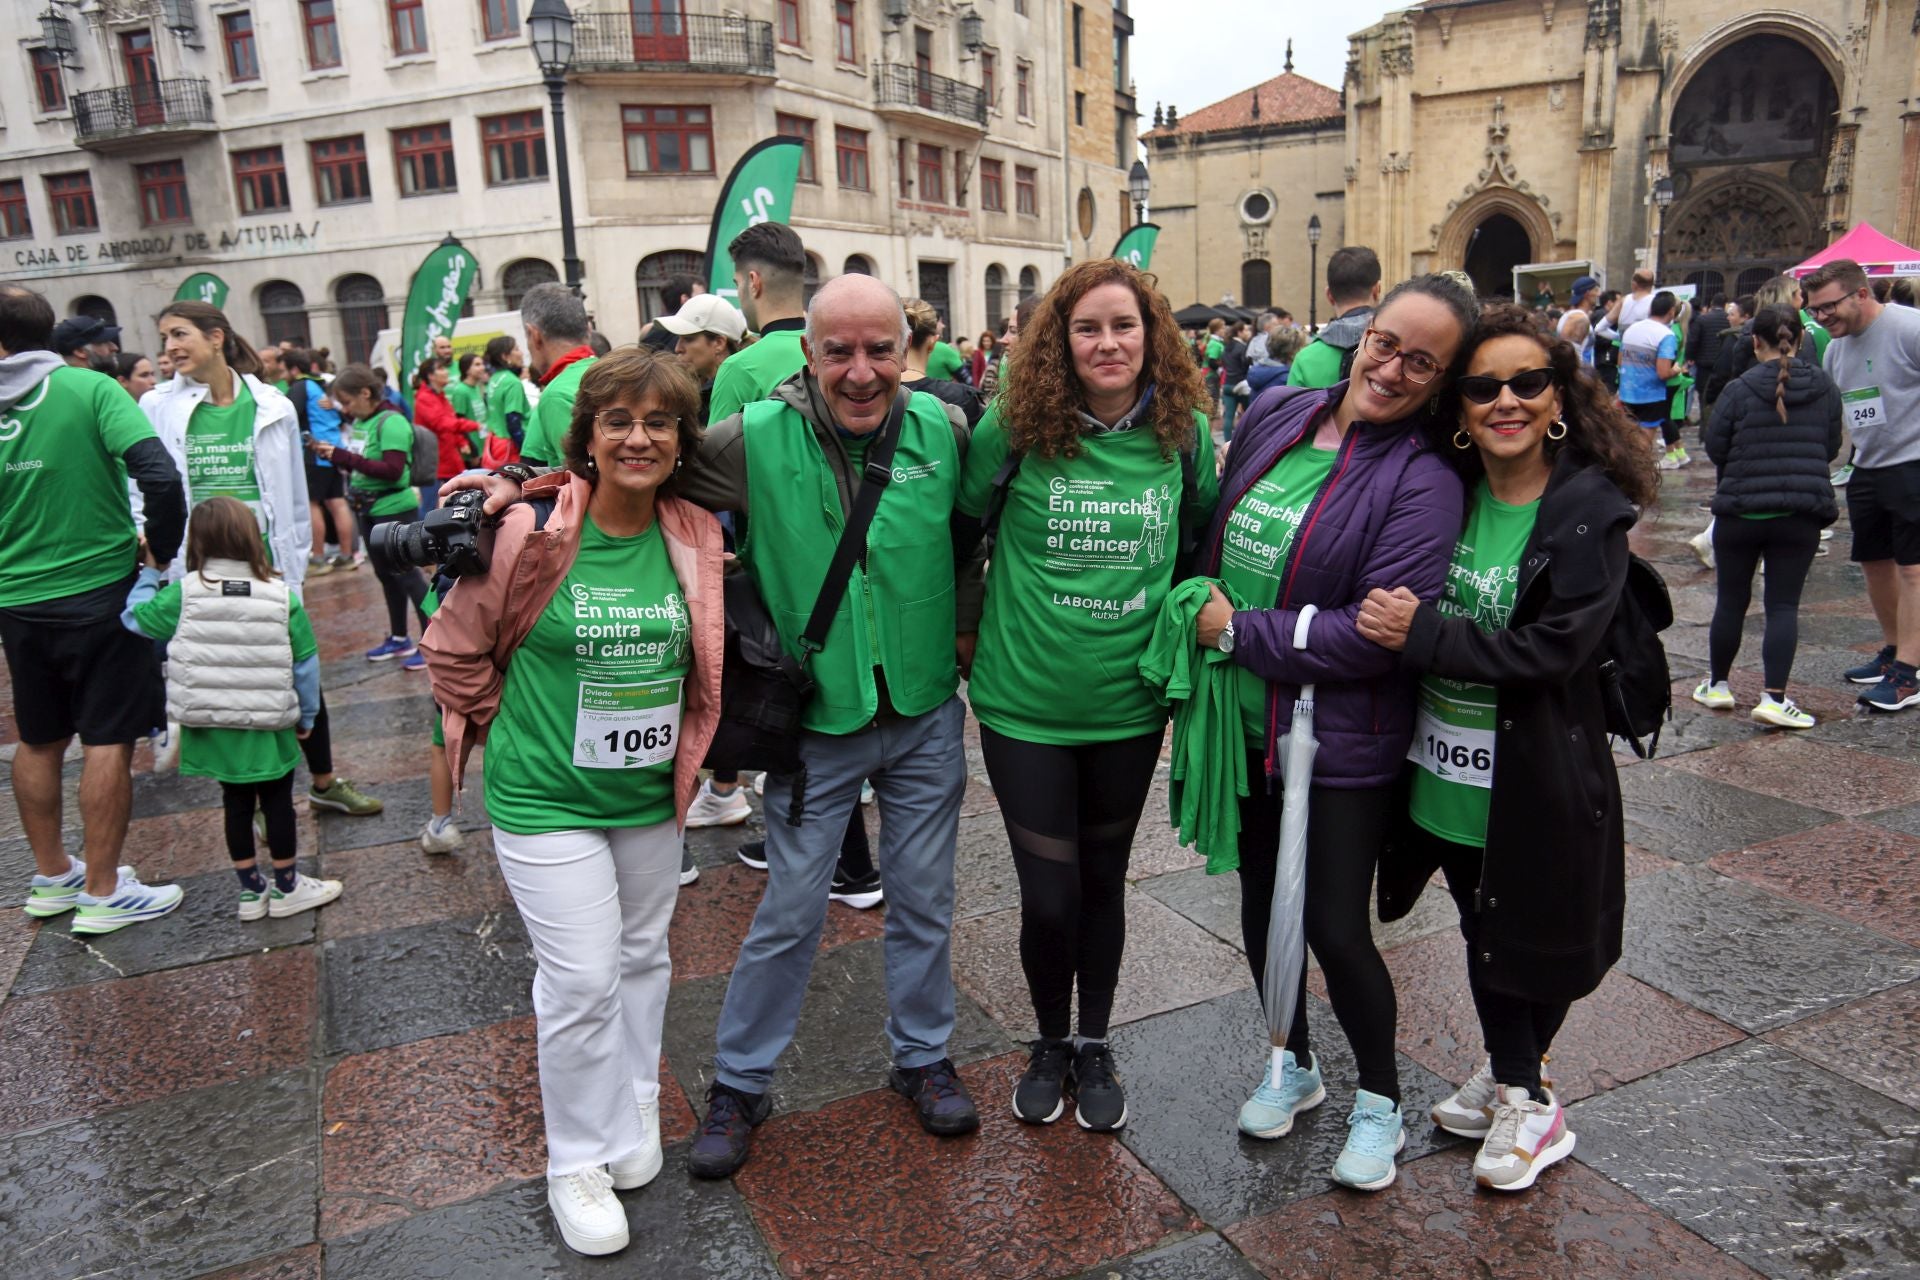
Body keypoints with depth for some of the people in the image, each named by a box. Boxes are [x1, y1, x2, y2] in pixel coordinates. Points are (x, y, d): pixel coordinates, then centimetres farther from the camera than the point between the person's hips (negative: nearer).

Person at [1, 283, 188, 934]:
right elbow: (159, 476, -24)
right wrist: (163, 550, -9)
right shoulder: (90, 390, -11)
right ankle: (102, 893, 9)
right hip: (99, 592, -4)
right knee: (107, 741, 3)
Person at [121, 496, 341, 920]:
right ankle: (286, 888, 22)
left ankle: (251, 890, 26)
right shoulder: (281, 595, -8)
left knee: (236, 803, 15)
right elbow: (306, 663, -4)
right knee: (278, 801, 11)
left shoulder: (183, 594, -9)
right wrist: (306, 715, 9)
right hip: (269, 727, -2)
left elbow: (135, 618, 5)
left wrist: (149, 572, 19)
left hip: (213, 728, 2)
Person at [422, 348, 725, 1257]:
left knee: (643, 959, 18)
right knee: (583, 980, -2)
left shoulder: (695, 537, -4)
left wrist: (688, 748, 7)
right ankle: (577, 1163, 22)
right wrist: (512, 728, 1)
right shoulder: (531, 533, -15)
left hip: (651, 797, 4)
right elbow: (456, 648, -3)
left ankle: (633, 1118, 41)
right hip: (546, 800, -4)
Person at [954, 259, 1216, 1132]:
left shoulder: (1184, 432, -3)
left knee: (1103, 881, 16)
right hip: (1025, 702, -2)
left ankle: (1095, 1047, 38)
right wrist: (967, 628, 5)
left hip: (1129, 705, 2)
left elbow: (1207, 535, 13)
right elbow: (956, 526, 3)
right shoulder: (1014, 429, -10)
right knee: (1048, 897, 4)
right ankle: (1050, 1044, 33)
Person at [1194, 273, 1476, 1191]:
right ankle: (1292, 1063, 43)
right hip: (1245, 723, 6)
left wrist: (1238, 632, -18)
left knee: (1336, 928, 3)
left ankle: (1380, 1100, 31)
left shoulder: (1422, 481, -16)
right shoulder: (1276, 416, 1)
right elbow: (1213, 540, 14)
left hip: (1342, 743, -5)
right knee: (1261, 900, 18)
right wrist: (1196, 620, 5)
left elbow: (1378, 634, -23)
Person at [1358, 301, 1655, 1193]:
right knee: (1483, 932, 19)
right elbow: (1401, 602, 11)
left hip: (1536, 777, -5)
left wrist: (1421, 634, -27)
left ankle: (1519, 1092, 36)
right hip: (1446, 769, 5)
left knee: (1532, 940, 13)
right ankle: (1515, 1086, 40)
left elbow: (1553, 649, -23)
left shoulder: (1591, 511, -14)